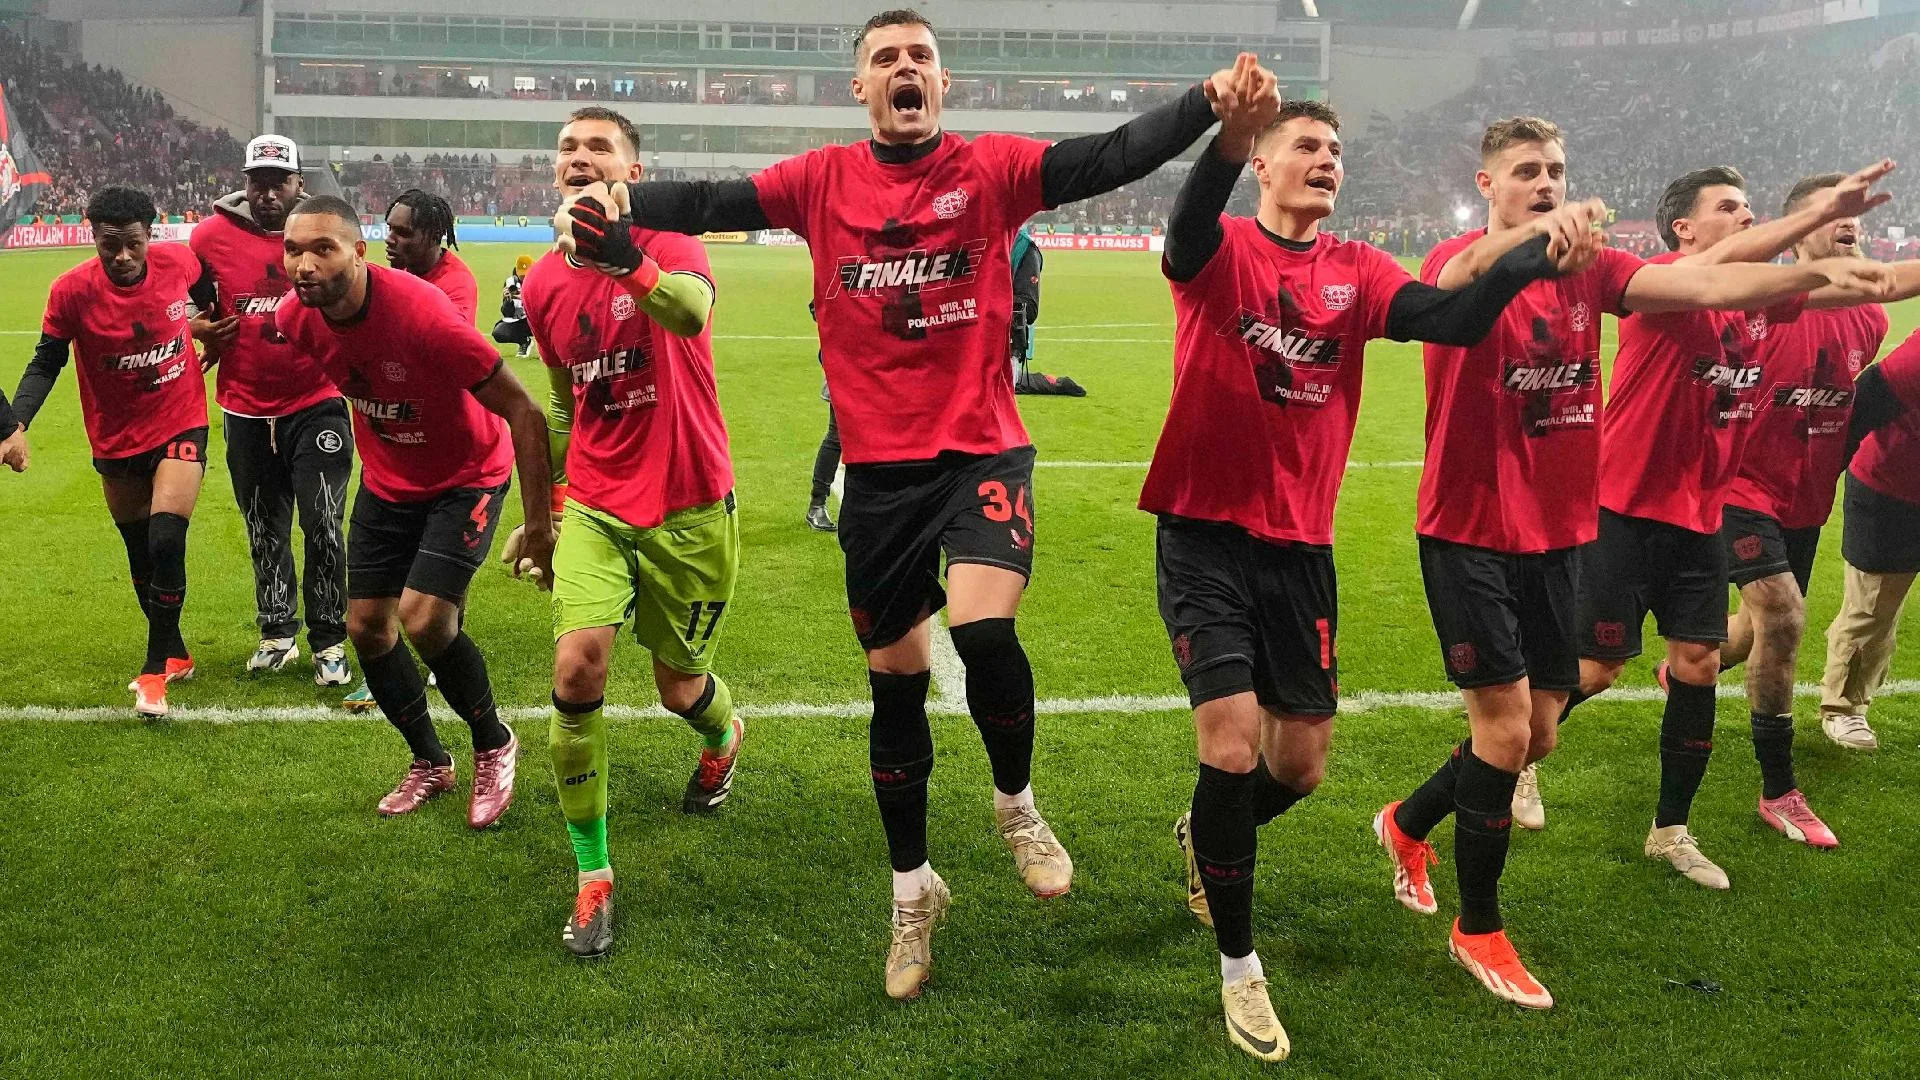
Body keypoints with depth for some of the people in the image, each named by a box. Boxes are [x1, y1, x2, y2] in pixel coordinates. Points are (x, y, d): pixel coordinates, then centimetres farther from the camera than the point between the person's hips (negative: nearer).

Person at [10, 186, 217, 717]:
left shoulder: (178, 261, -14)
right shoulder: (72, 290, -15)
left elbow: (209, 295, 11)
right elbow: (45, 364, -8)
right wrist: (17, 424, -19)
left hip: (181, 424, -1)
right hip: (116, 440, 1)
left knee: (166, 541, -16)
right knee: (140, 555, 13)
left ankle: (157, 666, 0)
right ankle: (175, 654, 35)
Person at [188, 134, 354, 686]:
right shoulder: (212, 236, -3)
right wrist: (200, 328, -4)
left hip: (317, 404, -2)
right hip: (247, 411, 2)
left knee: (323, 525, -4)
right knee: (265, 531, 14)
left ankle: (329, 642, 9)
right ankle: (277, 634, 29)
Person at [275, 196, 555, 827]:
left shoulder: (421, 314, -33)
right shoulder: (296, 319, -16)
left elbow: (522, 411, -28)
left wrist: (537, 526, -27)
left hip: (467, 477, -6)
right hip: (386, 482, 6)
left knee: (423, 619, -19)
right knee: (365, 625, 5)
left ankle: (494, 746, 8)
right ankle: (430, 762, 27)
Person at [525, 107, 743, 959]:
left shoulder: (669, 246, -12)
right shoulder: (544, 285, 3)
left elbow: (690, 312, -39)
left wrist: (628, 259, -56)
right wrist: (550, 503, 19)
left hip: (688, 510, -3)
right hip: (596, 506, 3)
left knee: (679, 686, 10)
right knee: (577, 664, -18)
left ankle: (723, 736, 52)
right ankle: (593, 878, -3)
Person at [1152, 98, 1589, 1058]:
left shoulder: (1357, 272, 5)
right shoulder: (1222, 250, -5)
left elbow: (1452, 319, -13)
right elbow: (1187, 229, -30)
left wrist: (1537, 255, -32)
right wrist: (1227, 141, -51)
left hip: (1300, 545, 4)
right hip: (1205, 535, -4)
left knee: (1300, 766, 10)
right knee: (1232, 743, -12)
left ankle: (1205, 837, 45)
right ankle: (1239, 966, 8)